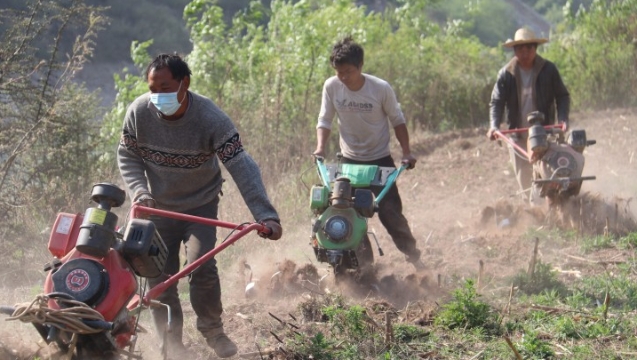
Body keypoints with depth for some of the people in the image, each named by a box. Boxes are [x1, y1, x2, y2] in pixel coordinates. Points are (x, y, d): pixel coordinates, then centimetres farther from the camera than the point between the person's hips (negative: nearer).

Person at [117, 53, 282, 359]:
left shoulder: (211, 118, -26)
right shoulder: (139, 112, -17)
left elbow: (242, 168, -31)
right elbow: (127, 156, -2)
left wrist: (266, 215, -40)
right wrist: (140, 191, -20)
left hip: (200, 206, -2)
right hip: (157, 207, 3)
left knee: (201, 267, -18)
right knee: (159, 277, 0)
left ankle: (213, 331, 7)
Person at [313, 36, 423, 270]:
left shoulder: (381, 88, -17)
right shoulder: (331, 87, -11)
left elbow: (397, 121, -4)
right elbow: (325, 120, -1)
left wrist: (406, 152, -11)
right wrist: (320, 147, -17)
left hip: (380, 160, -2)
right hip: (350, 160, 2)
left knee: (390, 212, -6)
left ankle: (414, 258, 7)